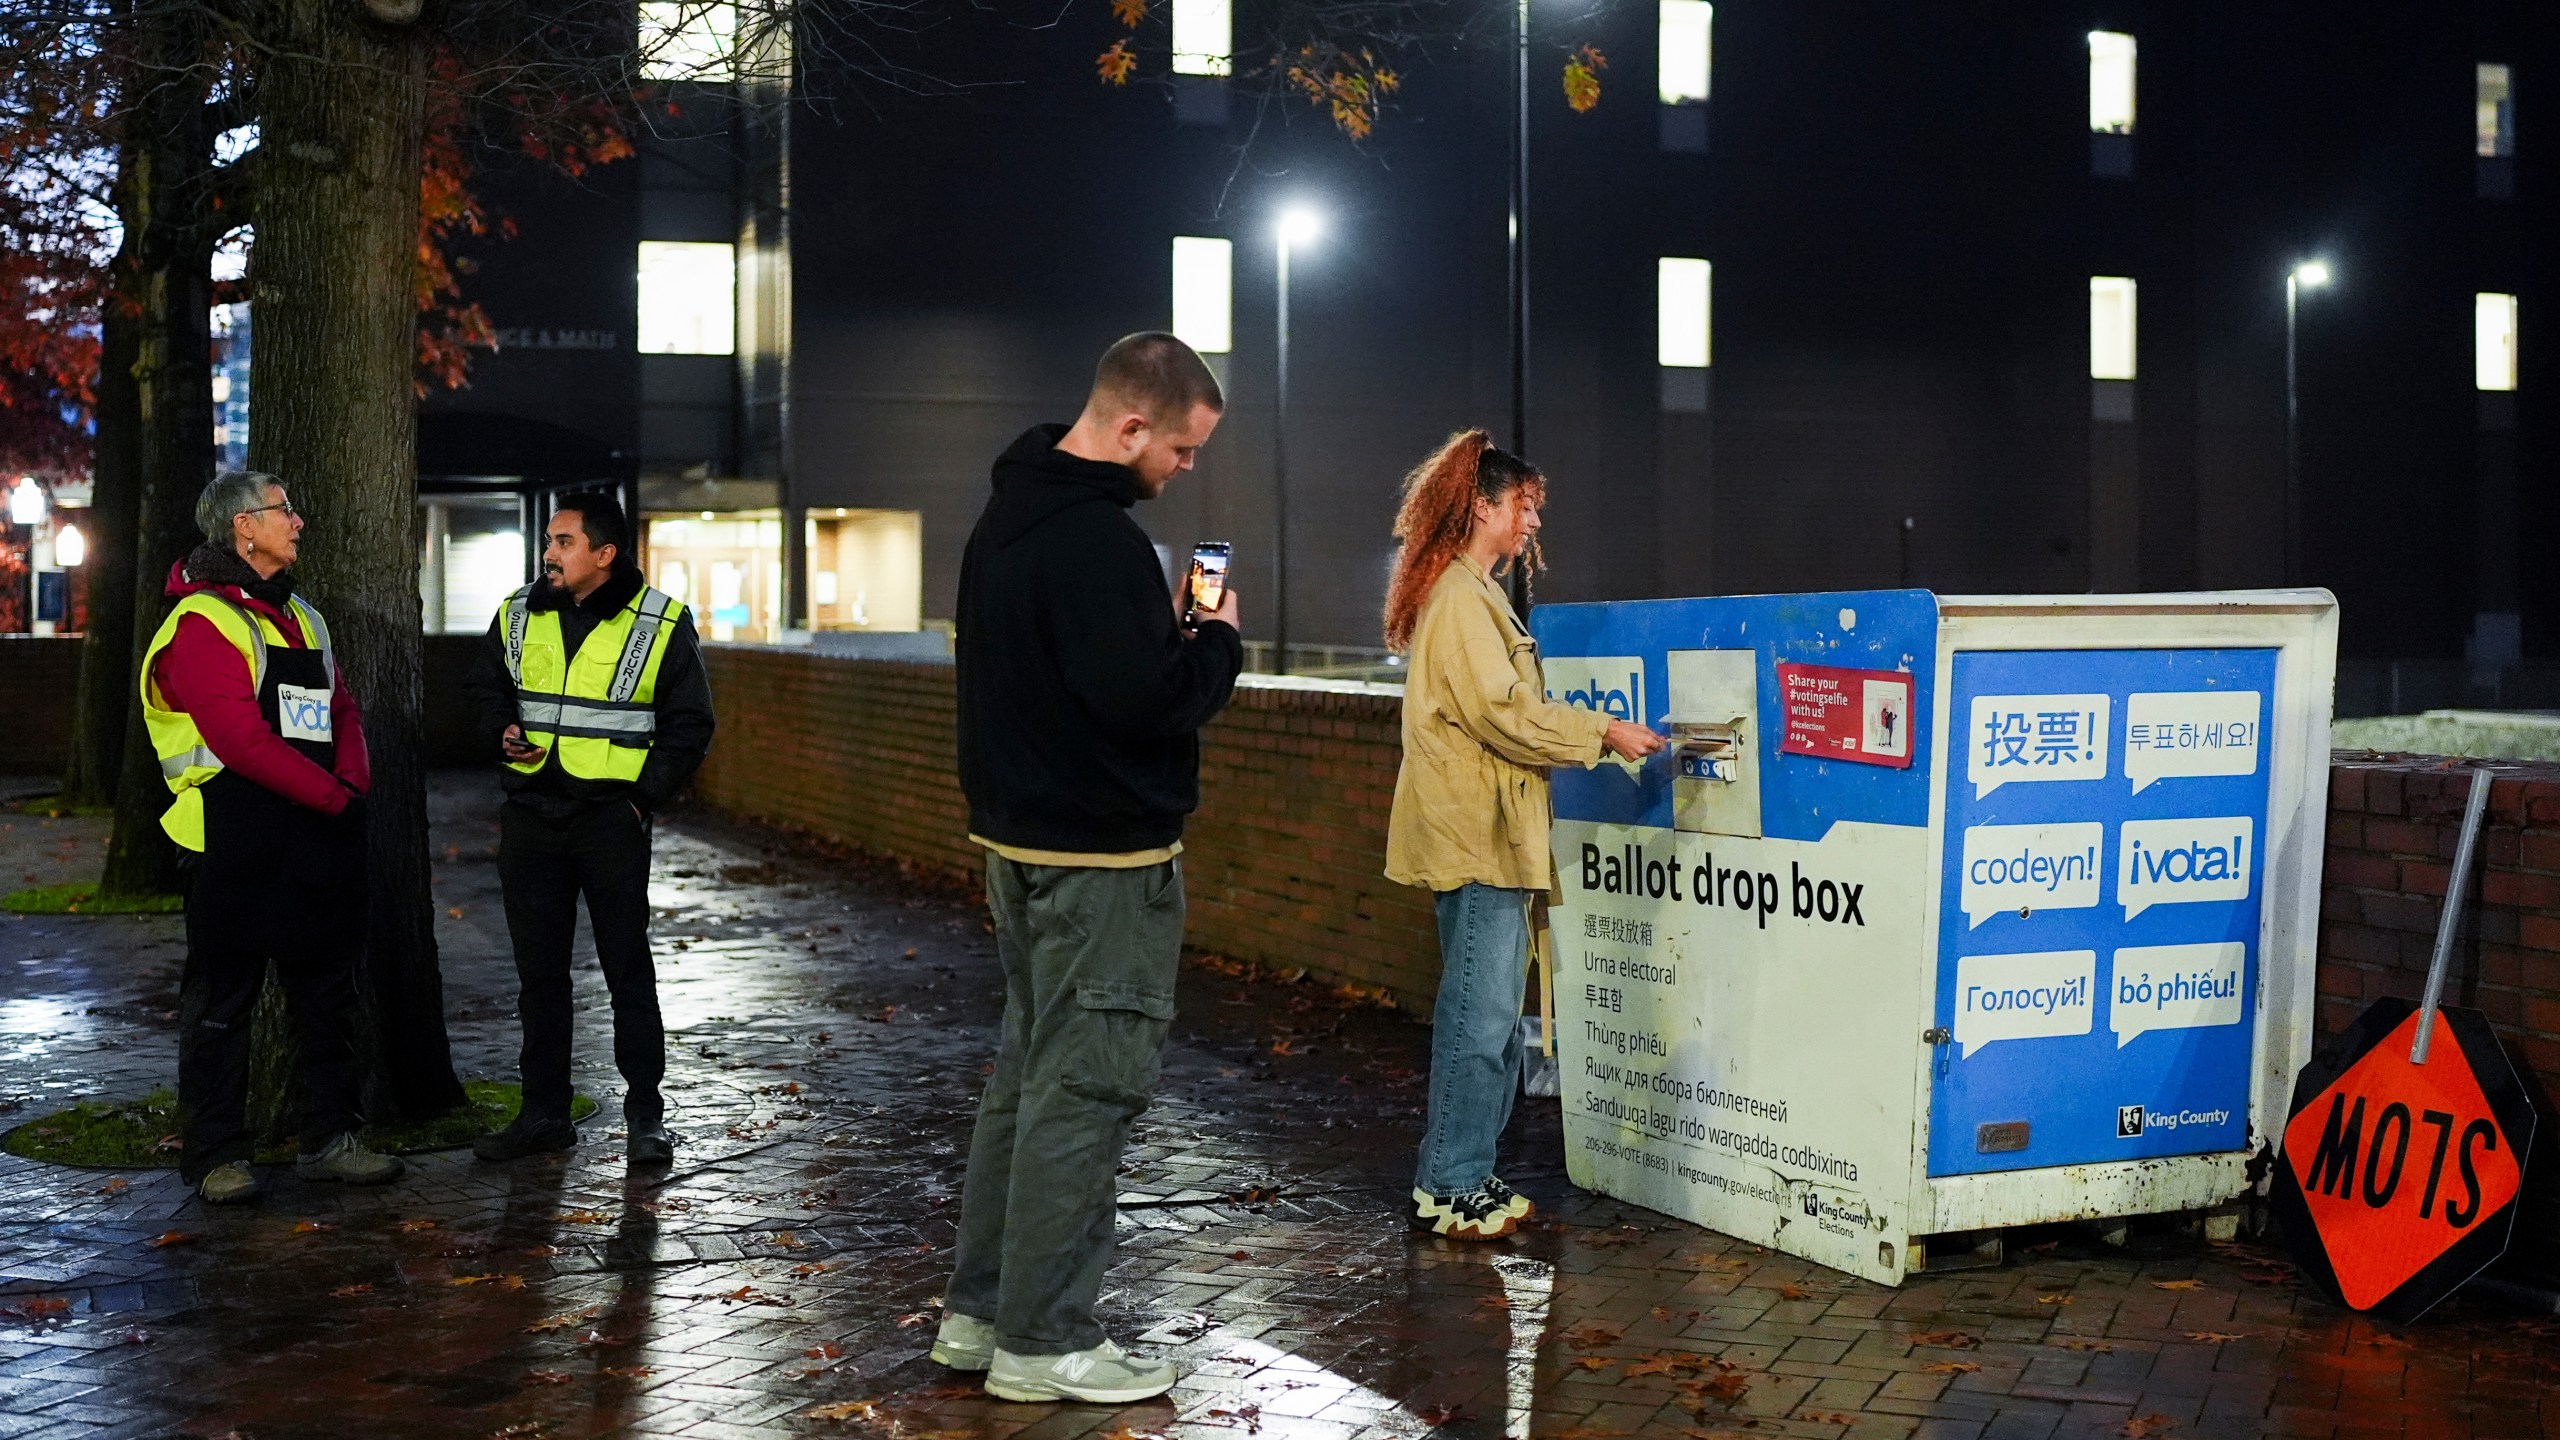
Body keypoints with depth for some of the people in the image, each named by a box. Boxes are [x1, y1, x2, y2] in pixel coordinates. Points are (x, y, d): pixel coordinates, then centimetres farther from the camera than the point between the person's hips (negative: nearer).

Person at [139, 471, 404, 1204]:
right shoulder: (200, 621, -9)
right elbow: (241, 738, -18)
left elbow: (343, 710, 15)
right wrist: (334, 797, -17)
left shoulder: (302, 618, 17)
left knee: (327, 989, 11)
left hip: (319, 837, 8)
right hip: (239, 837, -8)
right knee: (222, 997, 1)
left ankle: (330, 1139, 20)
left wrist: (354, 783, -4)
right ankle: (217, 1154, 9)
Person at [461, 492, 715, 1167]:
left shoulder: (661, 623, -4)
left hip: (612, 818, -4)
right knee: (538, 970, 10)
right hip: (529, 815, 4)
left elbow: (689, 723, 1)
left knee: (628, 968, 0)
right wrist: (503, 731, -1)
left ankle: (645, 1112, 9)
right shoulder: (518, 615, 8)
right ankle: (544, 1112, 19)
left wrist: (644, 796, -7)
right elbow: (484, 687, 21)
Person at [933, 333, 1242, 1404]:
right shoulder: (1098, 540, -21)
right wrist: (1217, 640, -8)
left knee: (1027, 1068, 17)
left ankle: (977, 1312, 25)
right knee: (1082, 1090, -3)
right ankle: (1045, 1345, 5)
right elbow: (1149, 700, -26)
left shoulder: (1007, 513, 12)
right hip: (1101, 857, -10)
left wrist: (1168, 630, 7)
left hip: (1018, 839, 10)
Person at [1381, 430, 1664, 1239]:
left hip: (1487, 836, 11)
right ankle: (1449, 1189, -2)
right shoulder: (1459, 598, -12)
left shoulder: (1475, 595, 21)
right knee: (1480, 1015, -8)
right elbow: (1503, 714, -18)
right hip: (1474, 837, -11)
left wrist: (1590, 731, 17)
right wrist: (1604, 734, -11)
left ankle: (1466, 1178, 19)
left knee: (1490, 1013, 13)